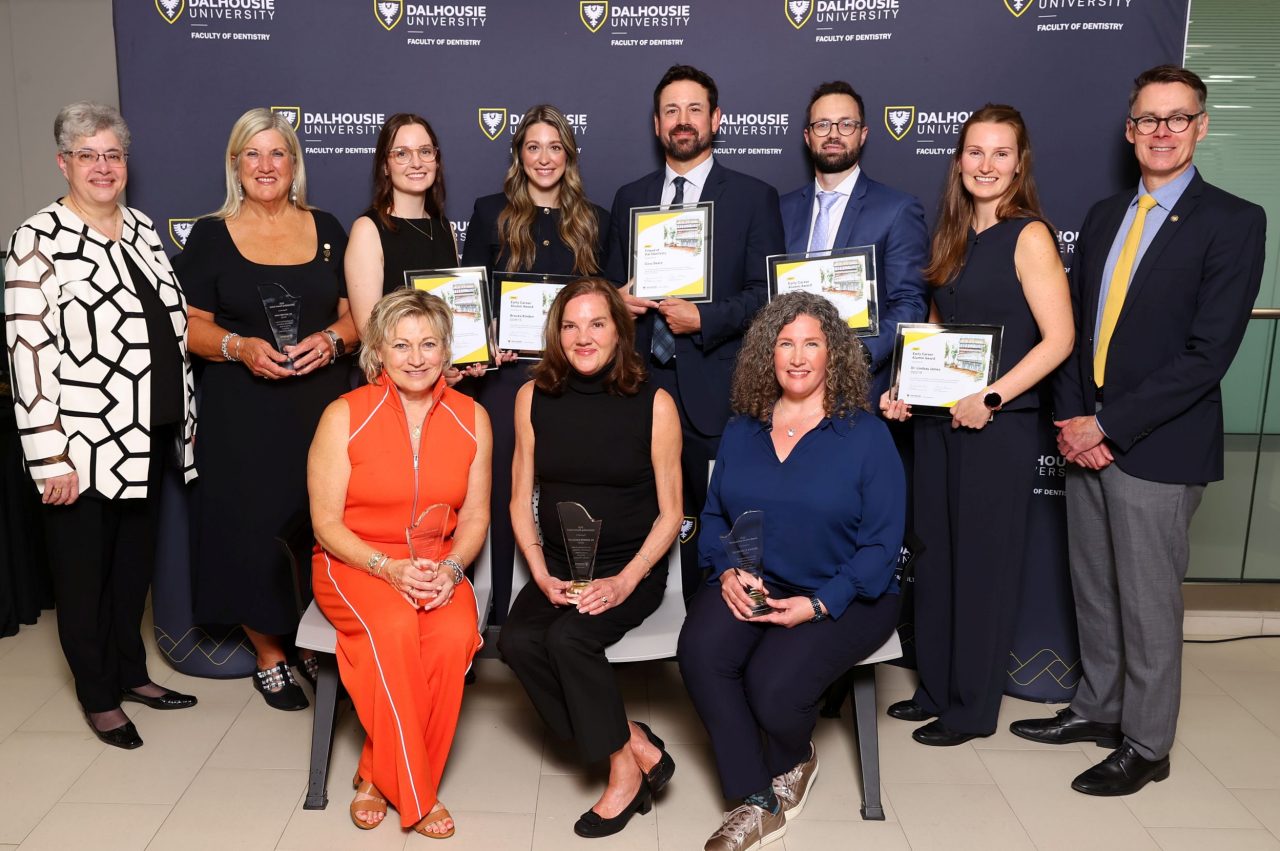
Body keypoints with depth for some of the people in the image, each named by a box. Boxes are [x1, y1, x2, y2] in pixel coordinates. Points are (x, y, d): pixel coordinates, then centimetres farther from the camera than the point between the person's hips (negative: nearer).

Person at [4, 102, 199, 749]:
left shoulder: (142, 229, 10)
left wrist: (186, 412, 14)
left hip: (150, 436, 6)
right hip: (84, 446, -6)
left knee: (136, 560, 17)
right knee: (85, 569, 9)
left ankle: (131, 672, 34)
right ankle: (98, 696, 24)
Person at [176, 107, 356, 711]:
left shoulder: (326, 230, 10)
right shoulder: (212, 236, 4)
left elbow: (356, 314, 10)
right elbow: (191, 326, 2)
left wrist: (331, 339, -10)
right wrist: (240, 347, -16)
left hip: (320, 402, 2)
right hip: (241, 409, -1)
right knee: (252, 529, -1)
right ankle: (269, 656, 18)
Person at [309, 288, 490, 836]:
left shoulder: (471, 418, 2)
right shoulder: (344, 416, -6)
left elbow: (475, 517, 6)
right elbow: (326, 524, -5)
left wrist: (451, 569, -14)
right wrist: (389, 568, -20)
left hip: (437, 568, 2)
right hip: (353, 564, -2)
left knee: (455, 635, -30)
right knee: (395, 627, -34)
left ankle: (380, 779, -9)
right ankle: (414, 794, -13)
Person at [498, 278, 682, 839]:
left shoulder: (654, 404, -7)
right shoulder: (533, 397, 2)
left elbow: (670, 513, -3)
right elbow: (521, 502, 6)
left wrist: (624, 582, -15)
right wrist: (542, 575, -7)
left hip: (632, 570, -3)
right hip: (559, 567, 4)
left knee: (567, 637, -28)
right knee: (517, 641, -23)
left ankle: (625, 765, -3)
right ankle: (638, 744, -8)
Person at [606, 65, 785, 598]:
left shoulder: (753, 198, 5)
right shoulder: (630, 198, 16)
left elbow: (765, 293, 0)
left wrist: (704, 319, -14)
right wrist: (619, 302, -1)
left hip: (714, 389, -3)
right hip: (641, 381, 3)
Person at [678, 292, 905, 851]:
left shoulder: (866, 435, -3)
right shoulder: (741, 431, 10)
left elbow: (882, 544, -6)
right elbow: (714, 516, 13)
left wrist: (818, 605, -17)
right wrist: (727, 571, -8)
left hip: (843, 596, -3)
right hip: (751, 585, 4)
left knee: (773, 683, -28)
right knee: (700, 649, -28)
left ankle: (792, 761, 13)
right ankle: (758, 800, -10)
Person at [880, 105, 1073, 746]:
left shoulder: (1029, 237, -10)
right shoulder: (954, 236, 11)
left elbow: (1058, 338, -15)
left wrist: (989, 398, -19)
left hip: (997, 424, -7)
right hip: (938, 418, 7)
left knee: (983, 561, 4)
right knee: (935, 555, 13)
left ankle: (974, 708, 19)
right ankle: (936, 688, 29)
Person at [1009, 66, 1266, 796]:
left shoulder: (1233, 222, -9)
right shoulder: (1104, 216, 11)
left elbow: (1207, 354, -16)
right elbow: (1074, 325, 10)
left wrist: (1107, 426, -17)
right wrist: (1072, 418, -4)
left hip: (1159, 447, -6)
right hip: (1087, 437, 6)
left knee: (1148, 603, 6)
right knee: (1094, 591, 16)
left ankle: (1145, 746, 23)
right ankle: (1098, 709, 35)